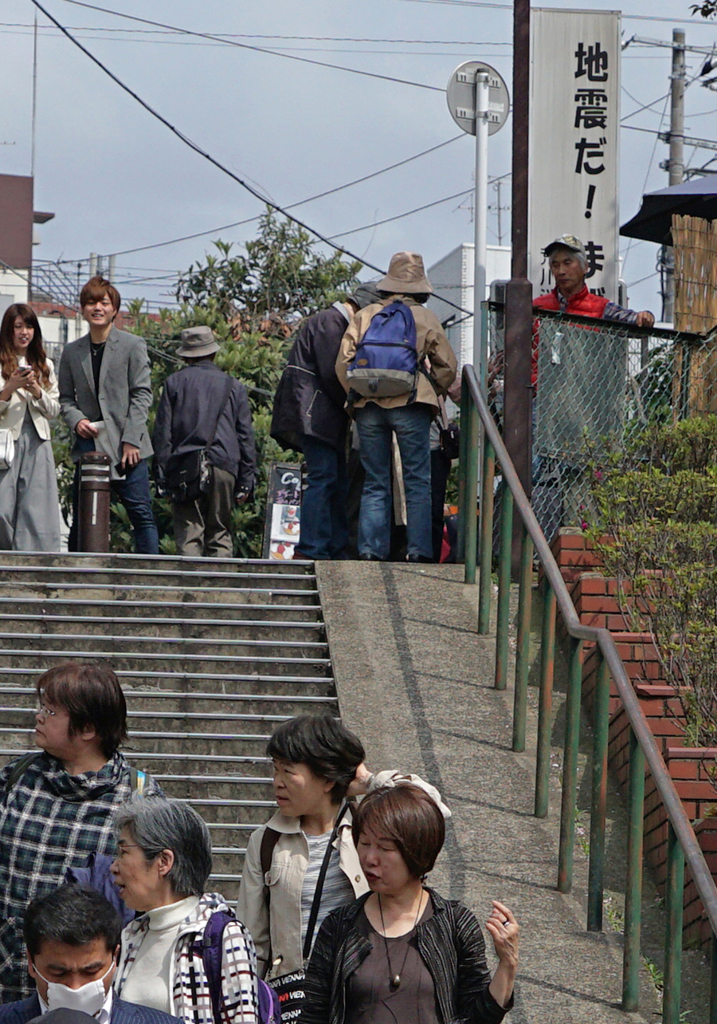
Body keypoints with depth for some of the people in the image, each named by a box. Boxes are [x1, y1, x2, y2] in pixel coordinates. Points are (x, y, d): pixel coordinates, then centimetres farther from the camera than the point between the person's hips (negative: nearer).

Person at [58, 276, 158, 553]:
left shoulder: (133, 345, 2)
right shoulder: (72, 352, 12)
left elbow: (142, 395, -2)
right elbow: (66, 397, 17)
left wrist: (131, 440, -11)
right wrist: (76, 420, -5)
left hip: (126, 447, -3)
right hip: (88, 445, 3)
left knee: (141, 515, -6)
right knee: (80, 519, 3)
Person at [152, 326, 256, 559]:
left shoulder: (174, 383, 8)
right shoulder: (233, 386, 12)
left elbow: (162, 433, 4)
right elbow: (245, 436, 11)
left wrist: (162, 477, 5)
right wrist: (245, 482, 14)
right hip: (224, 466, 1)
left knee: (188, 535, -4)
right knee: (220, 534, 7)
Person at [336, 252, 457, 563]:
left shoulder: (365, 316, 9)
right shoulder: (424, 318, 5)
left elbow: (343, 362, 6)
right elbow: (446, 366, 8)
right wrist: (431, 393, 24)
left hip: (368, 406, 3)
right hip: (410, 405, -3)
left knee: (374, 483, 7)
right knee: (418, 482, 1)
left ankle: (371, 549, 0)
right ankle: (419, 550, -6)